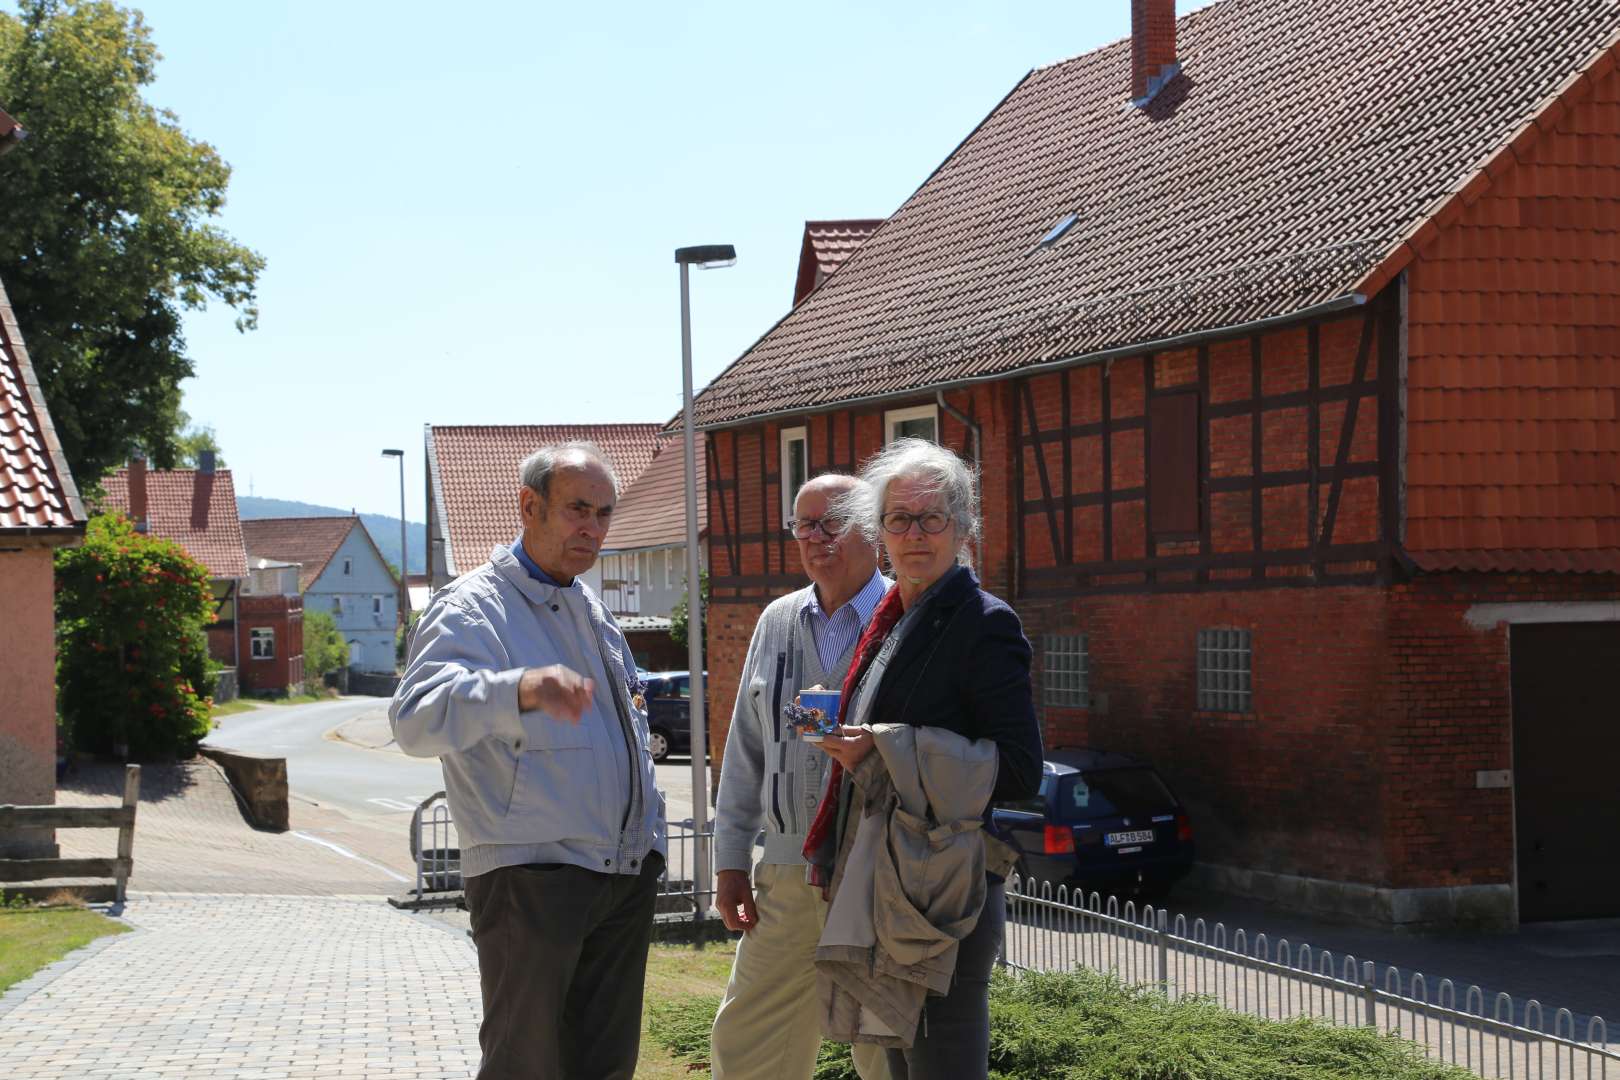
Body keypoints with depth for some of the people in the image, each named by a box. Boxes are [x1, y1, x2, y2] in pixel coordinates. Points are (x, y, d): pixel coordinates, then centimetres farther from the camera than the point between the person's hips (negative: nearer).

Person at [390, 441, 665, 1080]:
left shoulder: (591, 609, 16)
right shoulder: (472, 609, -10)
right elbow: (416, 721, -29)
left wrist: (649, 833, 21)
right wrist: (520, 689, -46)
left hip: (626, 873, 8)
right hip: (531, 876, -8)